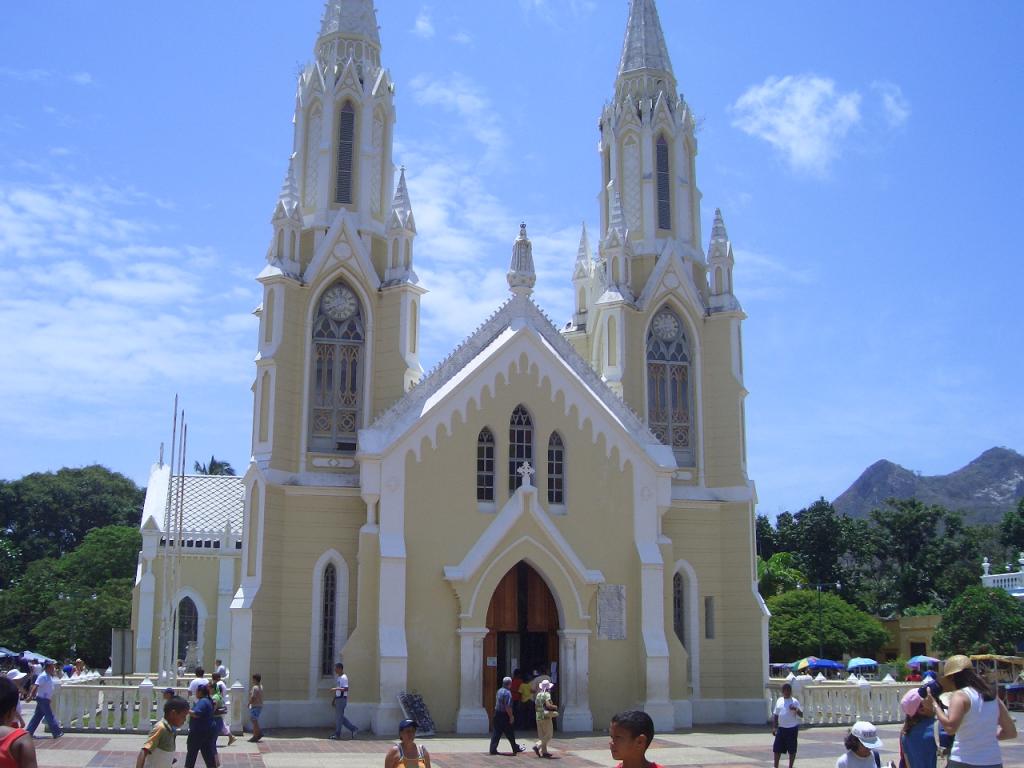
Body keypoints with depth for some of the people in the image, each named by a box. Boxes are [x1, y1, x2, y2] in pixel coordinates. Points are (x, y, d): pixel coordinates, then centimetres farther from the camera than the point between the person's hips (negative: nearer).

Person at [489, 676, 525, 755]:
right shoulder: (507, 693, -17)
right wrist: (511, 717, -16)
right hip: (504, 715, -8)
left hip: (497, 714, 8)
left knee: (497, 733, 8)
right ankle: (515, 748, 18)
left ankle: (493, 749, 5)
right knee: (510, 733, 6)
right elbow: (508, 707, -22)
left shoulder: (499, 691, 9)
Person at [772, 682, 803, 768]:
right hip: (781, 728, 4)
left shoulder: (794, 701, -5)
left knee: (792, 750, 4)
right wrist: (774, 727, 8)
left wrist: (796, 709, -31)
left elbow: (801, 715, -11)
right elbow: (775, 715, 14)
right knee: (777, 748, 4)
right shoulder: (779, 701, 9)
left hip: (792, 729, -4)